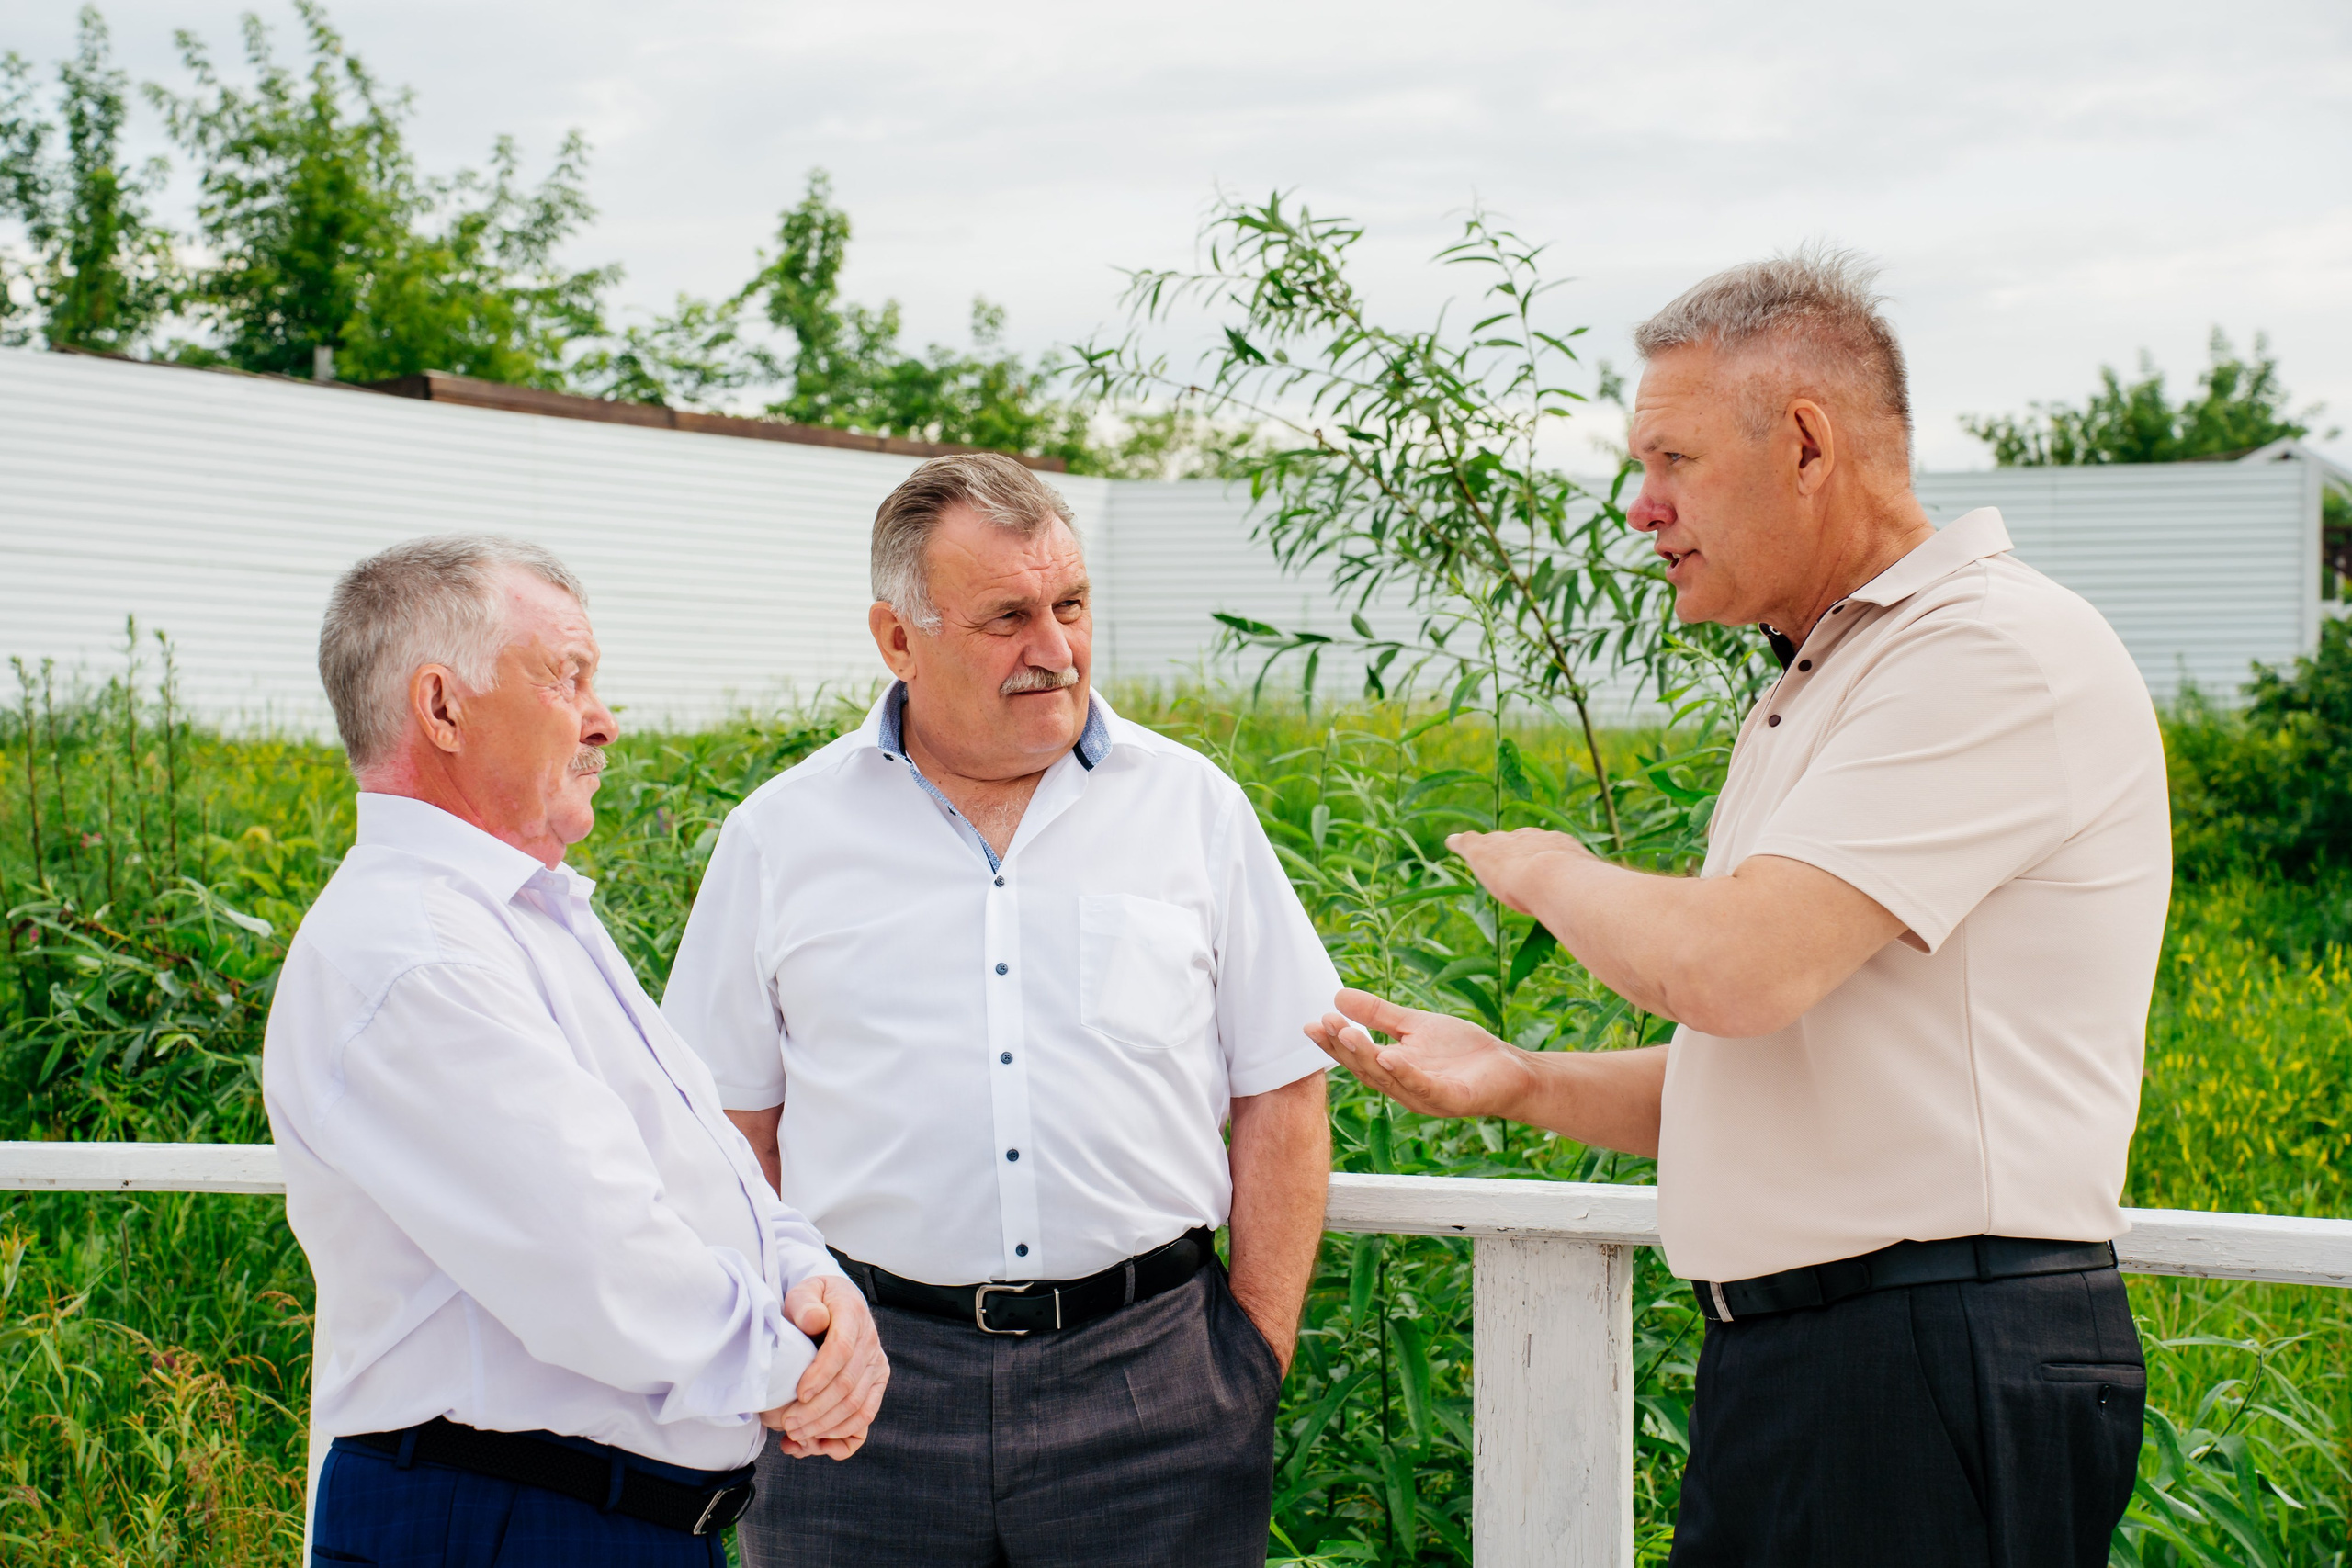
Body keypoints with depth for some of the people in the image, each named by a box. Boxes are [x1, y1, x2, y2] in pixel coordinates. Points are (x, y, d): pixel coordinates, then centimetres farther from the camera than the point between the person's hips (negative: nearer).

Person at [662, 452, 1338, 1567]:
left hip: (1149, 1380, 0)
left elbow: (1280, 1098, 8)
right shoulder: (783, 835, 6)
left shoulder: (1195, 809, 6)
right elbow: (732, 1127, 9)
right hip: (868, 1376, 0)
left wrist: (1258, 1352, 2)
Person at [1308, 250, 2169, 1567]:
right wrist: (1518, 1081, 8)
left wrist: (1550, 872, -3)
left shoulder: (2004, 655, -13)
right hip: (1776, 1361, 9)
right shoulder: (1812, 701, 20)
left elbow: (1733, 969, -23)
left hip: (1945, 1383, -9)